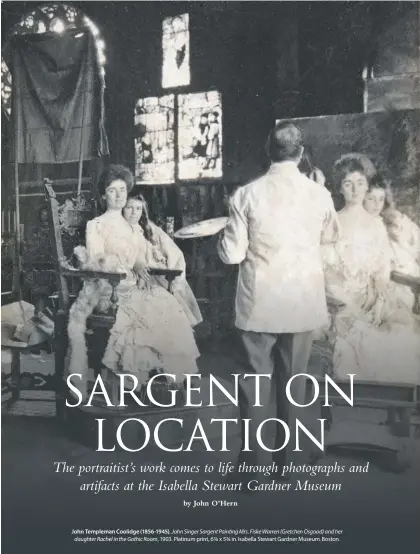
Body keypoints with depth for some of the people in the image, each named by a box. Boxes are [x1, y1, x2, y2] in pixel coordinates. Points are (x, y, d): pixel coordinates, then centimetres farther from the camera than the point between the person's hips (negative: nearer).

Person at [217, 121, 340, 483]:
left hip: (259, 305, -1)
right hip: (303, 303, 2)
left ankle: (250, 465, 19)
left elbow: (231, 254, -7)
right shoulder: (320, 195, -4)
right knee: (293, 384, 15)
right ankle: (285, 465, 28)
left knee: (255, 382, 10)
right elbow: (331, 236, 15)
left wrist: (226, 236, 13)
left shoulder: (247, 194, -10)